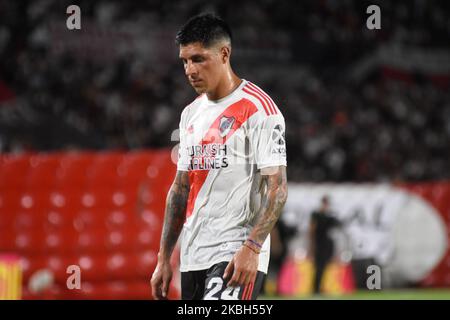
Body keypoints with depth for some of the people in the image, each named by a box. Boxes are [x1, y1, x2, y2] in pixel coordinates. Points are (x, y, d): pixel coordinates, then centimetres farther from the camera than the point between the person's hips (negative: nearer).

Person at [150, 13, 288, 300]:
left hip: (237, 256, -8)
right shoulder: (191, 114, 16)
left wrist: (251, 247, -23)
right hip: (192, 256, 8)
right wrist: (164, 258, 17)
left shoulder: (258, 109, -8)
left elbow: (277, 188, -13)